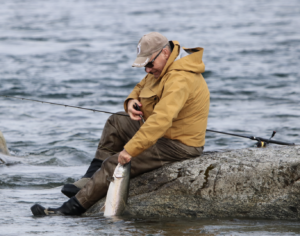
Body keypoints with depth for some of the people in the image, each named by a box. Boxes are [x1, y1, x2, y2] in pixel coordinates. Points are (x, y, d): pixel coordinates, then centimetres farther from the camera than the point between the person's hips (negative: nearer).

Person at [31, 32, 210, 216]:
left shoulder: (180, 80, -28)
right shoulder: (164, 68, 7)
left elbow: (160, 120, -38)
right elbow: (142, 87, 23)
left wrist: (131, 149, -39)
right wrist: (132, 101, -3)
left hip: (179, 146, -11)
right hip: (166, 136, 11)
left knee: (115, 164, -17)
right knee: (116, 122, 17)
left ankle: (72, 208, -16)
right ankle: (89, 180, 11)